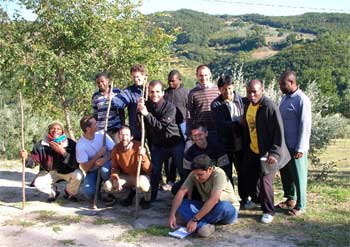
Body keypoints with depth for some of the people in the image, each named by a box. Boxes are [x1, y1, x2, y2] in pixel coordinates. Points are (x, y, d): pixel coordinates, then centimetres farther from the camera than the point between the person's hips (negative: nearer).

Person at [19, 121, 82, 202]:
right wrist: (27, 157, -30)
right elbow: (34, 161, -8)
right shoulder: (41, 144, -12)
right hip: (49, 172, 2)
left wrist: (63, 152, -36)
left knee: (78, 175, -30)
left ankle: (70, 193, 6)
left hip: (67, 171, -2)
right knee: (38, 183, -22)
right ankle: (53, 192, 16)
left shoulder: (71, 144, -20)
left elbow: (75, 164, -26)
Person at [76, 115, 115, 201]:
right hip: (92, 171, 0)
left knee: (105, 169, -37)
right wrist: (99, 154, -23)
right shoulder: (80, 145, -15)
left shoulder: (102, 134, -9)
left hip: (106, 164, 1)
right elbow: (85, 168, -16)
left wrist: (105, 159, -30)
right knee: (88, 192, -27)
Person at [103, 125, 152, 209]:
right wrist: (115, 179, -18)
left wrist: (143, 156, -40)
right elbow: (114, 167, 2)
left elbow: (148, 169, -22)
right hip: (125, 177, 5)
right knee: (107, 186, -17)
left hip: (140, 176, -4)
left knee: (142, 185, -39)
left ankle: (147, 199, -1)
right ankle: (131, 191, 9)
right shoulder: (116, 149, -12)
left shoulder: (139, 147, -22)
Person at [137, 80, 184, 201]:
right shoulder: (146, 105, -6)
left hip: (174, 143, -3)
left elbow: (161, 126, -28)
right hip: (157, 144, 3)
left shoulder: (170, 107, -18)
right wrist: (139, 110, -23)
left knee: (183, 171, 1)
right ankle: (151, 197, 19)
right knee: (155, 172, 6)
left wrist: (147, 114, -36)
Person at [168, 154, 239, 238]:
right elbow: (181, 192, -17)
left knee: (223, 206, -39)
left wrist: (195, 219, -40)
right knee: (181, 204, -17)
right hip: (206, 208, 5)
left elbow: (213, 200, -36)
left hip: (229, 209, -5)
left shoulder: (219, 174, -26)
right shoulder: (194, 175, -11)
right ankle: (203, 226, -39)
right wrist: (172, 215, -29)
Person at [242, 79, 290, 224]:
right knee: (249, 177, 17)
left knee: (265, 181, -8)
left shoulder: (269, 106, -21)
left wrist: (274, 153, -24)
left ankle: (268, 211, 11)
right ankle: (256, 199, 44)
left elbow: (278, 131, -21)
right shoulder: (248, 105, 3)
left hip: (267, 152, -8)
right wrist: (246, 146, 18)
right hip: (252, 151, 8)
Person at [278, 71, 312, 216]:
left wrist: (300, 148, -19)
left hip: (296, 147, -8)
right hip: (284, 145, 8)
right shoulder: (285, 97, 9)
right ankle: (290, 199, 34)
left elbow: (305, 126, -18)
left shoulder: (302, 100, -16)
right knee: (285, 174, 17)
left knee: (298, 176, 3)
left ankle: (300, 206, 15)